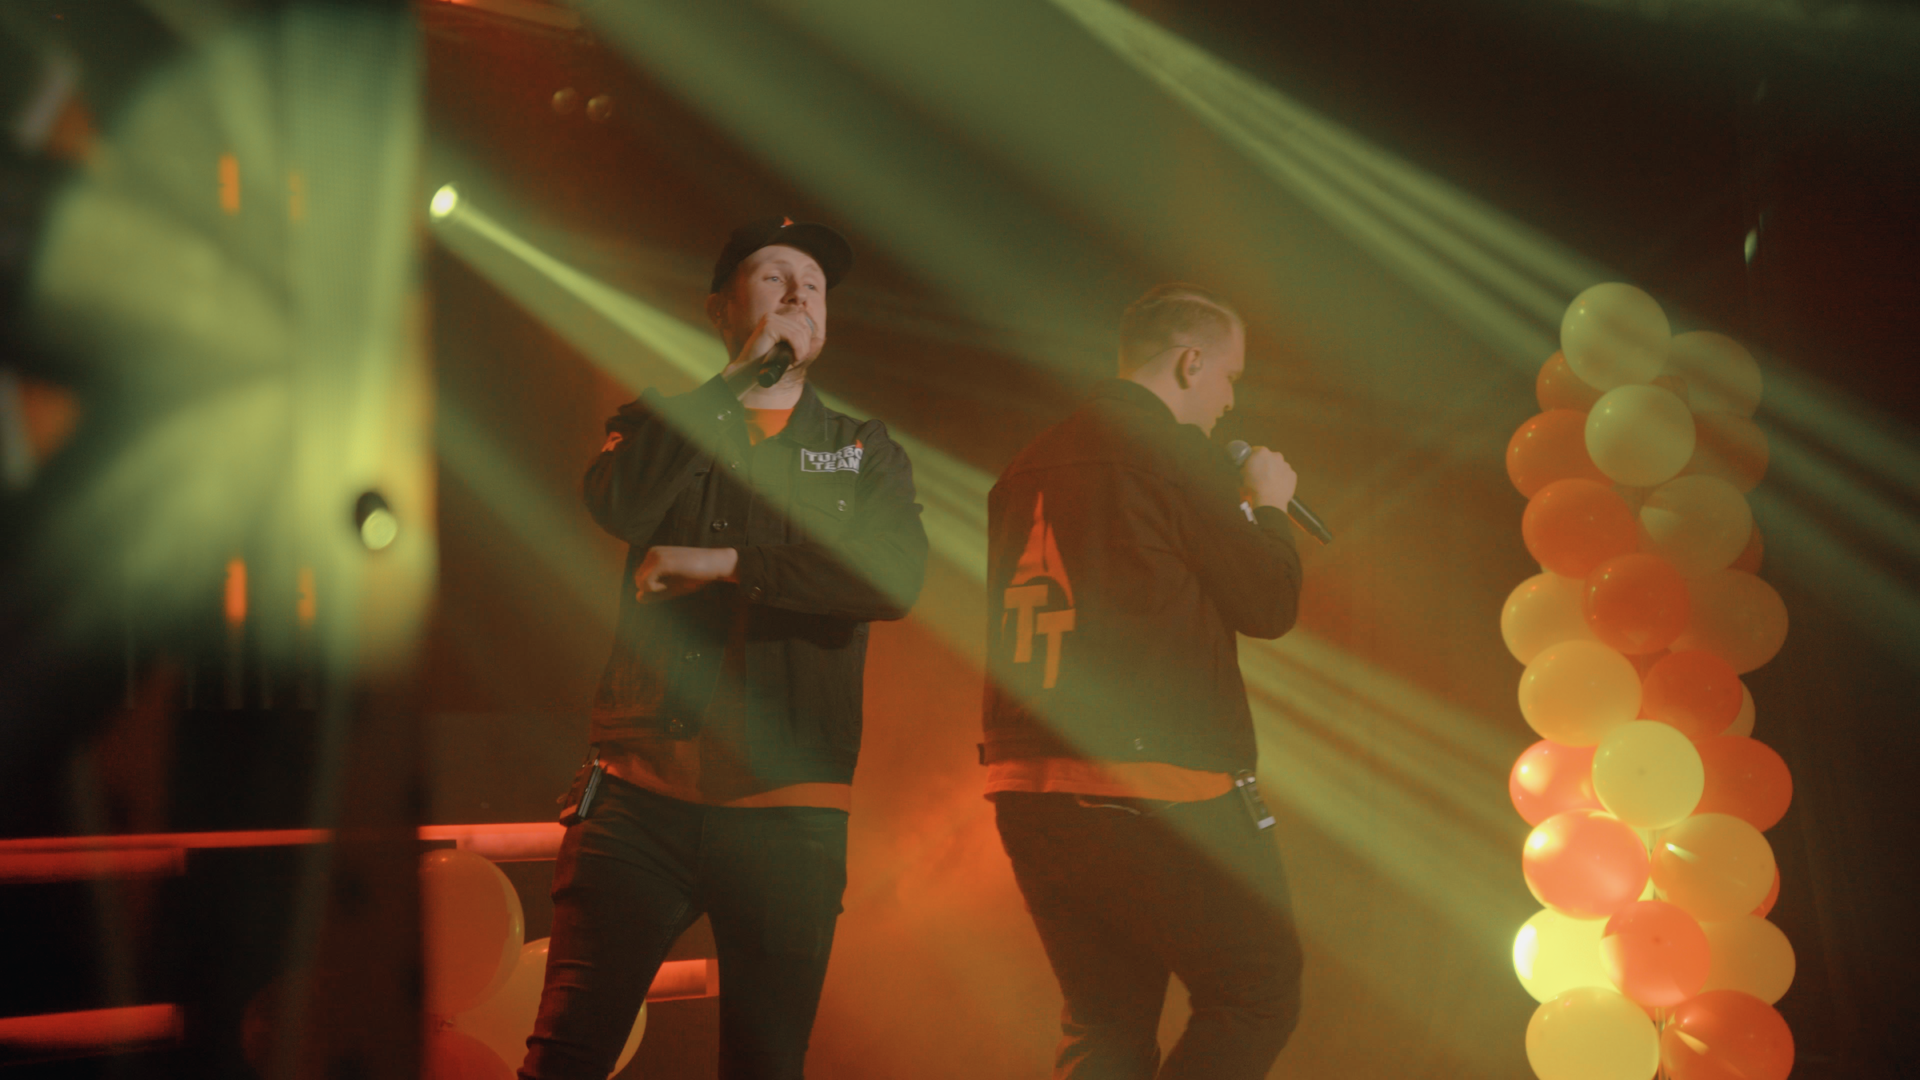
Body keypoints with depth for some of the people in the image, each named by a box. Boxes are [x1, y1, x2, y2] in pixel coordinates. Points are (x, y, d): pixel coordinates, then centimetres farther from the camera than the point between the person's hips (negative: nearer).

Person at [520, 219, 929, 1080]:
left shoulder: (866, 453, 15)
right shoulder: (661, 422, 14)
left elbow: (896, 577, -5)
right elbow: (616, 503, -10)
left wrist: (731, 562, -10)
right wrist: (739, 374, -6)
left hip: (790, 813, 1)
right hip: (646, 795, -1)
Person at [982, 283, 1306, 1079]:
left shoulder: (1030, 466, 14)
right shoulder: (1174, 452, -8)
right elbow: (1269, 604, -3)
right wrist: (1267, 506, 16)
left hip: (1027, 789, 8)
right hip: (1156, 792, -8)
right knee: (1259, 993, 6)